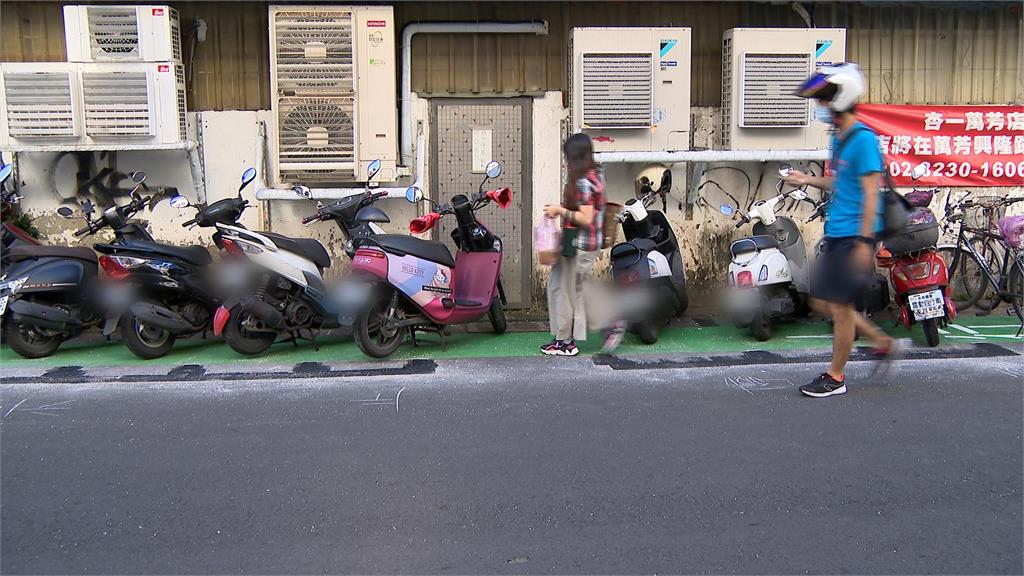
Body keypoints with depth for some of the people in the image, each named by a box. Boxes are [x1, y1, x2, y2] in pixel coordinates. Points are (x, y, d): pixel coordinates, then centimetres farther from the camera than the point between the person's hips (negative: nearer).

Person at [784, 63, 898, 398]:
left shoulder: (863, 139, -15)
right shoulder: (839, 138, 13)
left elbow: (870, 193, -18)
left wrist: (864, 241, -20)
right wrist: (809, 180, 9)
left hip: (854, 236, -9)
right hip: (835, 234, 9)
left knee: (840, 306, -1)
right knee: (823, 302, 13)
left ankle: (836, 377, 14)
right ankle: (883, 343, 28)